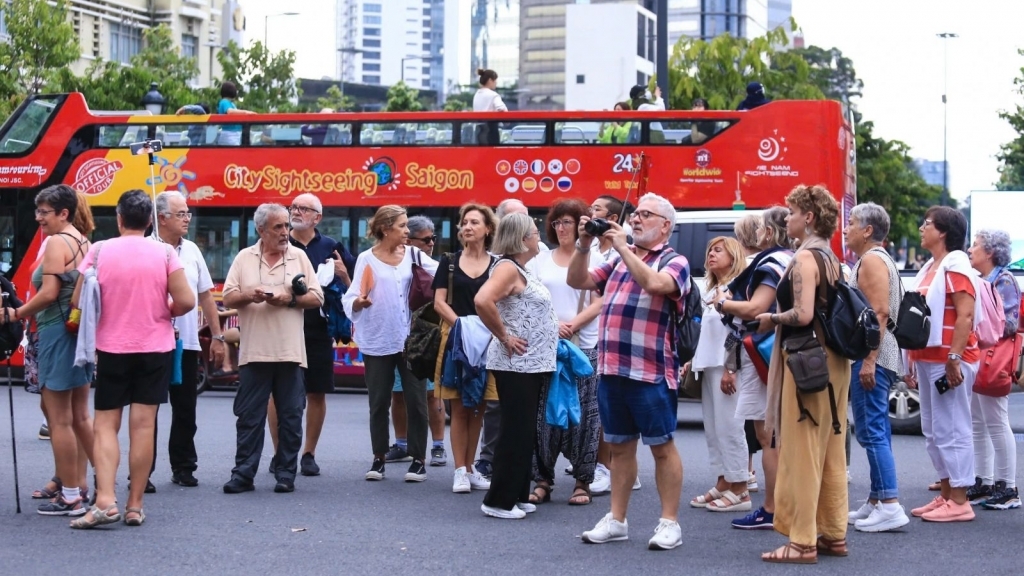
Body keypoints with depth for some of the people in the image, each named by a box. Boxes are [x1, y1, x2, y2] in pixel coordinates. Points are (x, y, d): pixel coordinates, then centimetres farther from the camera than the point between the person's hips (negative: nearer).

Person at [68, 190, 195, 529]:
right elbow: (186, 301, -9)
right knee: (143, 426, 3)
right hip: (155, 348, 0)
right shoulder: (164, 253, -5)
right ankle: (135, 506, 6)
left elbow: (78, 302, -4)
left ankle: (105, 500, -10)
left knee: (105, 425, 6)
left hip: (111, 349, 0)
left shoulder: (99, 251, -5)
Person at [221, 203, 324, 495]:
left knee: (290, 416, 4)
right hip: (254, 351, 0)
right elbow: (228, 298, 5)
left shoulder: (299, 257, 7)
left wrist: (290, 299, -11)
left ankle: (286, 473, 11)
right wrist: (248, 295, -15)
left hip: (290, 351, 0)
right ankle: (243, 474, 6)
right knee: (249, 416, 2)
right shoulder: (244, 258, 7)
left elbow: (317, 298, 5)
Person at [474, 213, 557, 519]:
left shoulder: (521, 269, 15)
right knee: (515, 433, -6)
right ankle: (498, 501, 0)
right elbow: (482, 300, -31)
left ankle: (517, 495, 20)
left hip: (532, 364, 10)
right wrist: (503, 336, -20)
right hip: (516, 364, -10)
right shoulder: (508, 267, -14)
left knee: (526, 433, 13)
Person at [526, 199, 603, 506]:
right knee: (544, 413, 2)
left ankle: (582, 481, 5)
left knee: (583, 414, -1)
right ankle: (542, 481, 7)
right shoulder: (541, 260, 13)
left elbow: (598, 303, -1)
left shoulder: (594, 259, 5)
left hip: (585, 346, -2)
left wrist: (573, 324, -15)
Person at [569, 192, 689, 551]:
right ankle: (616, 520, 19)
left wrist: (623, 246, -17)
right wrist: (584, 245, 2)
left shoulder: (674, 262, -2)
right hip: (610, 369, 7)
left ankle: (670, 522, 6)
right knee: (620, 446, 13)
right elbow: (577, 281, 16)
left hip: (651, 372, -6)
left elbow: (654, 283, -23)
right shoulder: (618, 261, 18)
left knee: (662, 447, 1)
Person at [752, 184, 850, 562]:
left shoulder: (805, 257, -13)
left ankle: (803, 542, -2)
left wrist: (771, 318, -6)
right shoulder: (830, 258, 14)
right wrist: (779, 318, 14)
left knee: (801, 452, -4)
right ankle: (833, 535, 20)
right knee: (829, 451, 13)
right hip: (833, 360, 9)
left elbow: (802, 314, -23)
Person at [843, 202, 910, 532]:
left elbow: (880, 312, -21)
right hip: (876, 358, 11)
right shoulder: (874, 259, 21)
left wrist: (868, 360, -25)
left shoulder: (872, 260, -11)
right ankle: (876, 502, 17)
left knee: (871, 430, -12)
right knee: (876, 431, 12)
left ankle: (890, 505, -15)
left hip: (873, 358, -11)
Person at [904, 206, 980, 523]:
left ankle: (959, 502, -3)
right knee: (934, 431, 12)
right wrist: (913, 360, 19)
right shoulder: (929, 268, 18)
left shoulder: (955, 266, -10)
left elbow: (966, 315, -19)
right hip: (927, 359, 10)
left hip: (949, 360, -10)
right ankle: (946, 495, 18)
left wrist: (954, 358, -24)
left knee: (952, 430, -7)